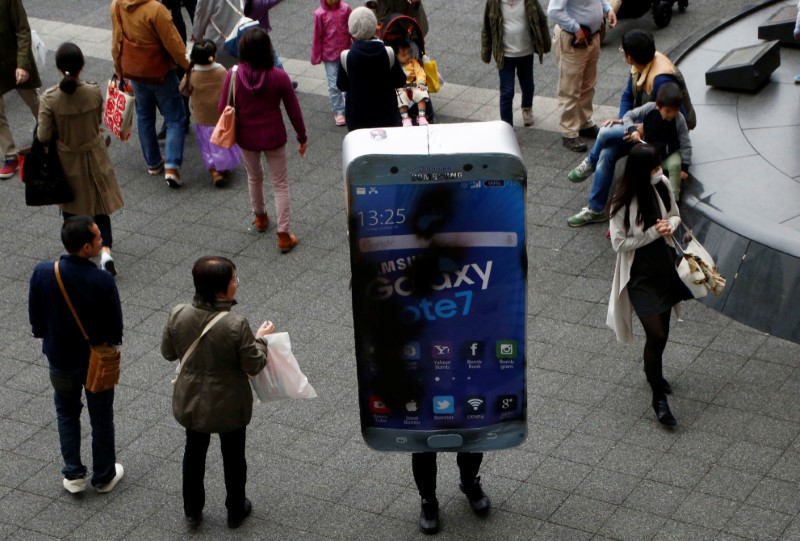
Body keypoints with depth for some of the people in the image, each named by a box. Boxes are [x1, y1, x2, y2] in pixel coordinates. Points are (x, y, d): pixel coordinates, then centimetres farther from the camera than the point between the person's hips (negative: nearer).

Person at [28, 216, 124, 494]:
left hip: (60, 357, 2)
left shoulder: (42, 273, -21)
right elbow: (115, 325, -15)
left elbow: (36, 318, -6)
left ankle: (73, 474, 28)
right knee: (101, 417, 18)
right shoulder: (102, 281, -28)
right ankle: (104, 476, 32)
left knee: (66, 412, 24)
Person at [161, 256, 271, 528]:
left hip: (191, 402, 3)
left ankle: (192, 510, 42)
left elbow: (168, 353, -3)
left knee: (194, 452, 26)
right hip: (228, 406, -3)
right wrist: (261, 339, -2)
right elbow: (253, 365, -19)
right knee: (233, 456, 21)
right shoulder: (236, 325, -31)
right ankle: (235, 511, 41)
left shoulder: (177, 315, -19)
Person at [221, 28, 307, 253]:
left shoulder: (233, 76, -18)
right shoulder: (279, 77, -19)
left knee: (254, 177, 28)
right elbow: (294, 110, -9)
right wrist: (302, 136, 6)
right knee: (280, 184, 11)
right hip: (274, 138, -2)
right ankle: (284, 235, 10)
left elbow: (223, 109, -8)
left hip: (246, 138, 2)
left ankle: (260, 217, 48)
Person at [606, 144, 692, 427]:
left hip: (665, 265, 6)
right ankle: (659, 398, 9)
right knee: (656, 335, -6)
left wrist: (670, 225, -14)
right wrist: (653, 233, -24)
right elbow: (619, 243, -18)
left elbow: (675, 215, 9)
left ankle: (653, 371, 46)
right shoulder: (623, 202, -24)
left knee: (662, 329, 20)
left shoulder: (663, 185, -7)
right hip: (640, 274, -6)